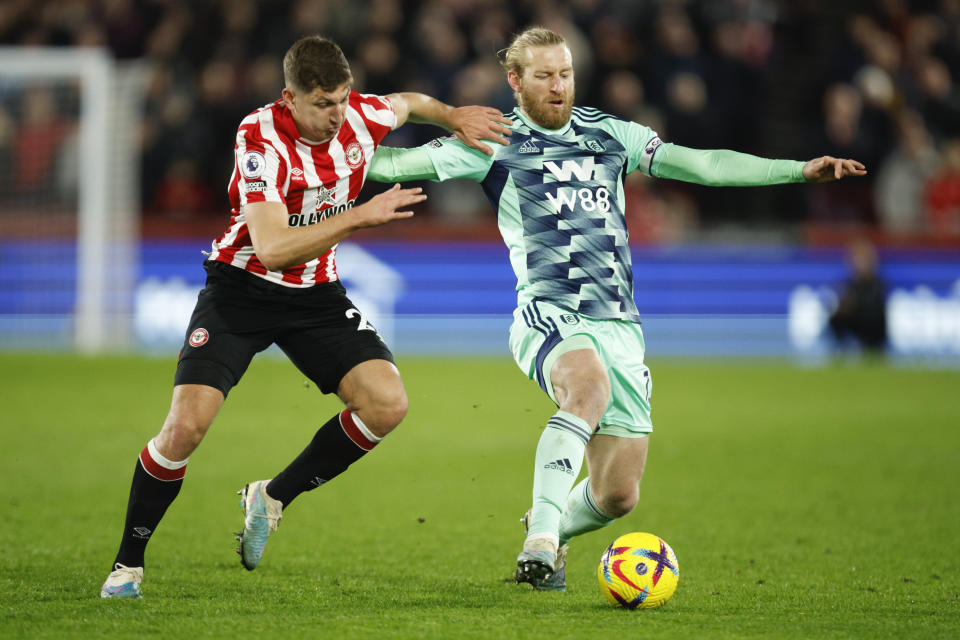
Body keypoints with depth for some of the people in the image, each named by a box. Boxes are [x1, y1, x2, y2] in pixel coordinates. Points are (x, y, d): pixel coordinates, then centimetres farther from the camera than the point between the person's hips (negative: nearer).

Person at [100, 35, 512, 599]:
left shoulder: (361, 116, -9)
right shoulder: (261, 138, -24)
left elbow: (407, 104, 19)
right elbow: (273, 248, -32)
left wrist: (453, 117, 2)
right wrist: (360, 216, -31)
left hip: (318, 297, 5)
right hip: (243, 289, -5)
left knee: (388, 404, -14)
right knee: (187, 425, -19)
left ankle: (273, 498, 6)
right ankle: (128, 562, 1)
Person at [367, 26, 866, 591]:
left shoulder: (609, 135, 16)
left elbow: (701, 164, 16)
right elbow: (399, 163, 0)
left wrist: (801, 170, 10)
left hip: (619, 326, 5)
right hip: (548, 316, -5)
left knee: (618, 496, 0)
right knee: (590, 385, -40)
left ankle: (551, 530, 35)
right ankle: (541, 541, -39)